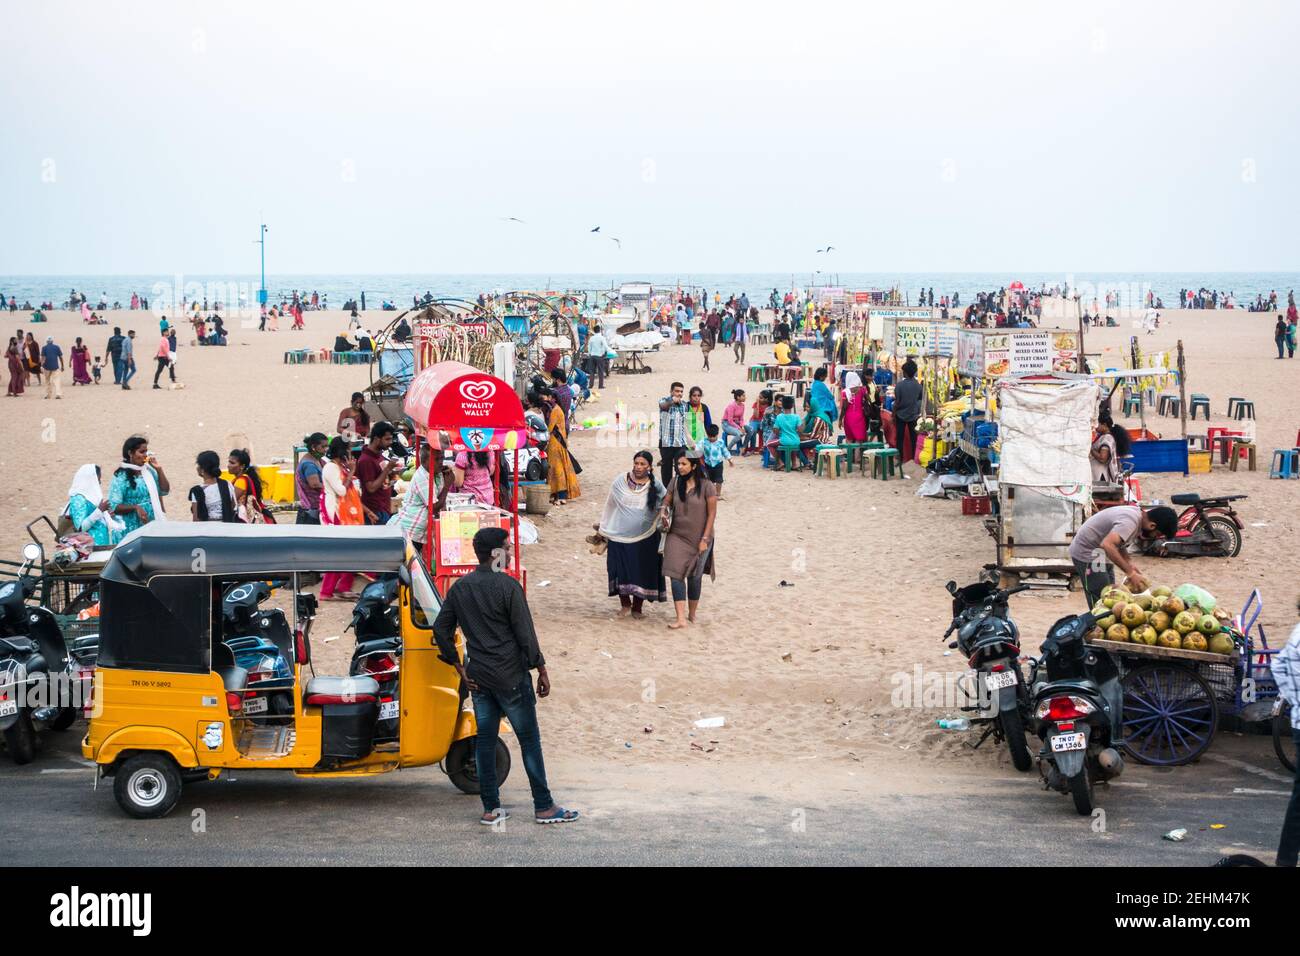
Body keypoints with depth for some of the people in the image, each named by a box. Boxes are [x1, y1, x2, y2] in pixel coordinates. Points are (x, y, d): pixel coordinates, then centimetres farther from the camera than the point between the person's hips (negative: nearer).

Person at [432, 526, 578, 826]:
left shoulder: (459, 588, 5)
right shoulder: (507, 586, -14)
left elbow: (441, 629, 8)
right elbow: (525, 634, -14)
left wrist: (460, 668, 12)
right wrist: (541, 670, -6)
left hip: (478, 677, 6)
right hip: (511, 676, -6)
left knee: (485, 739, 10)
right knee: (529, 740, 3)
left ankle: (491, 808, 13)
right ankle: (543, 807, 7)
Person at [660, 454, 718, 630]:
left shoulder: (706, 486, -10)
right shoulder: (675, 483, 0)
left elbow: (712, 513, -8)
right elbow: (667, 502, 10)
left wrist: (705, 539, -11)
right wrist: (664, 512, -14)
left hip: (699, 539, -3)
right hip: (677, 536, 3)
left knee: (694, 576, 10)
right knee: (676, 574, -10)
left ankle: (692, 614, 29)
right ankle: (681, 618, -13)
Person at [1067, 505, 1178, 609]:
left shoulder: (1137, 513, 3)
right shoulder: (1131, 521, -27)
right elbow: (1107, 545, -40)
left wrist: (1129, 562, -1)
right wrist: (1130, 573, -34)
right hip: (1088, 554, -10)